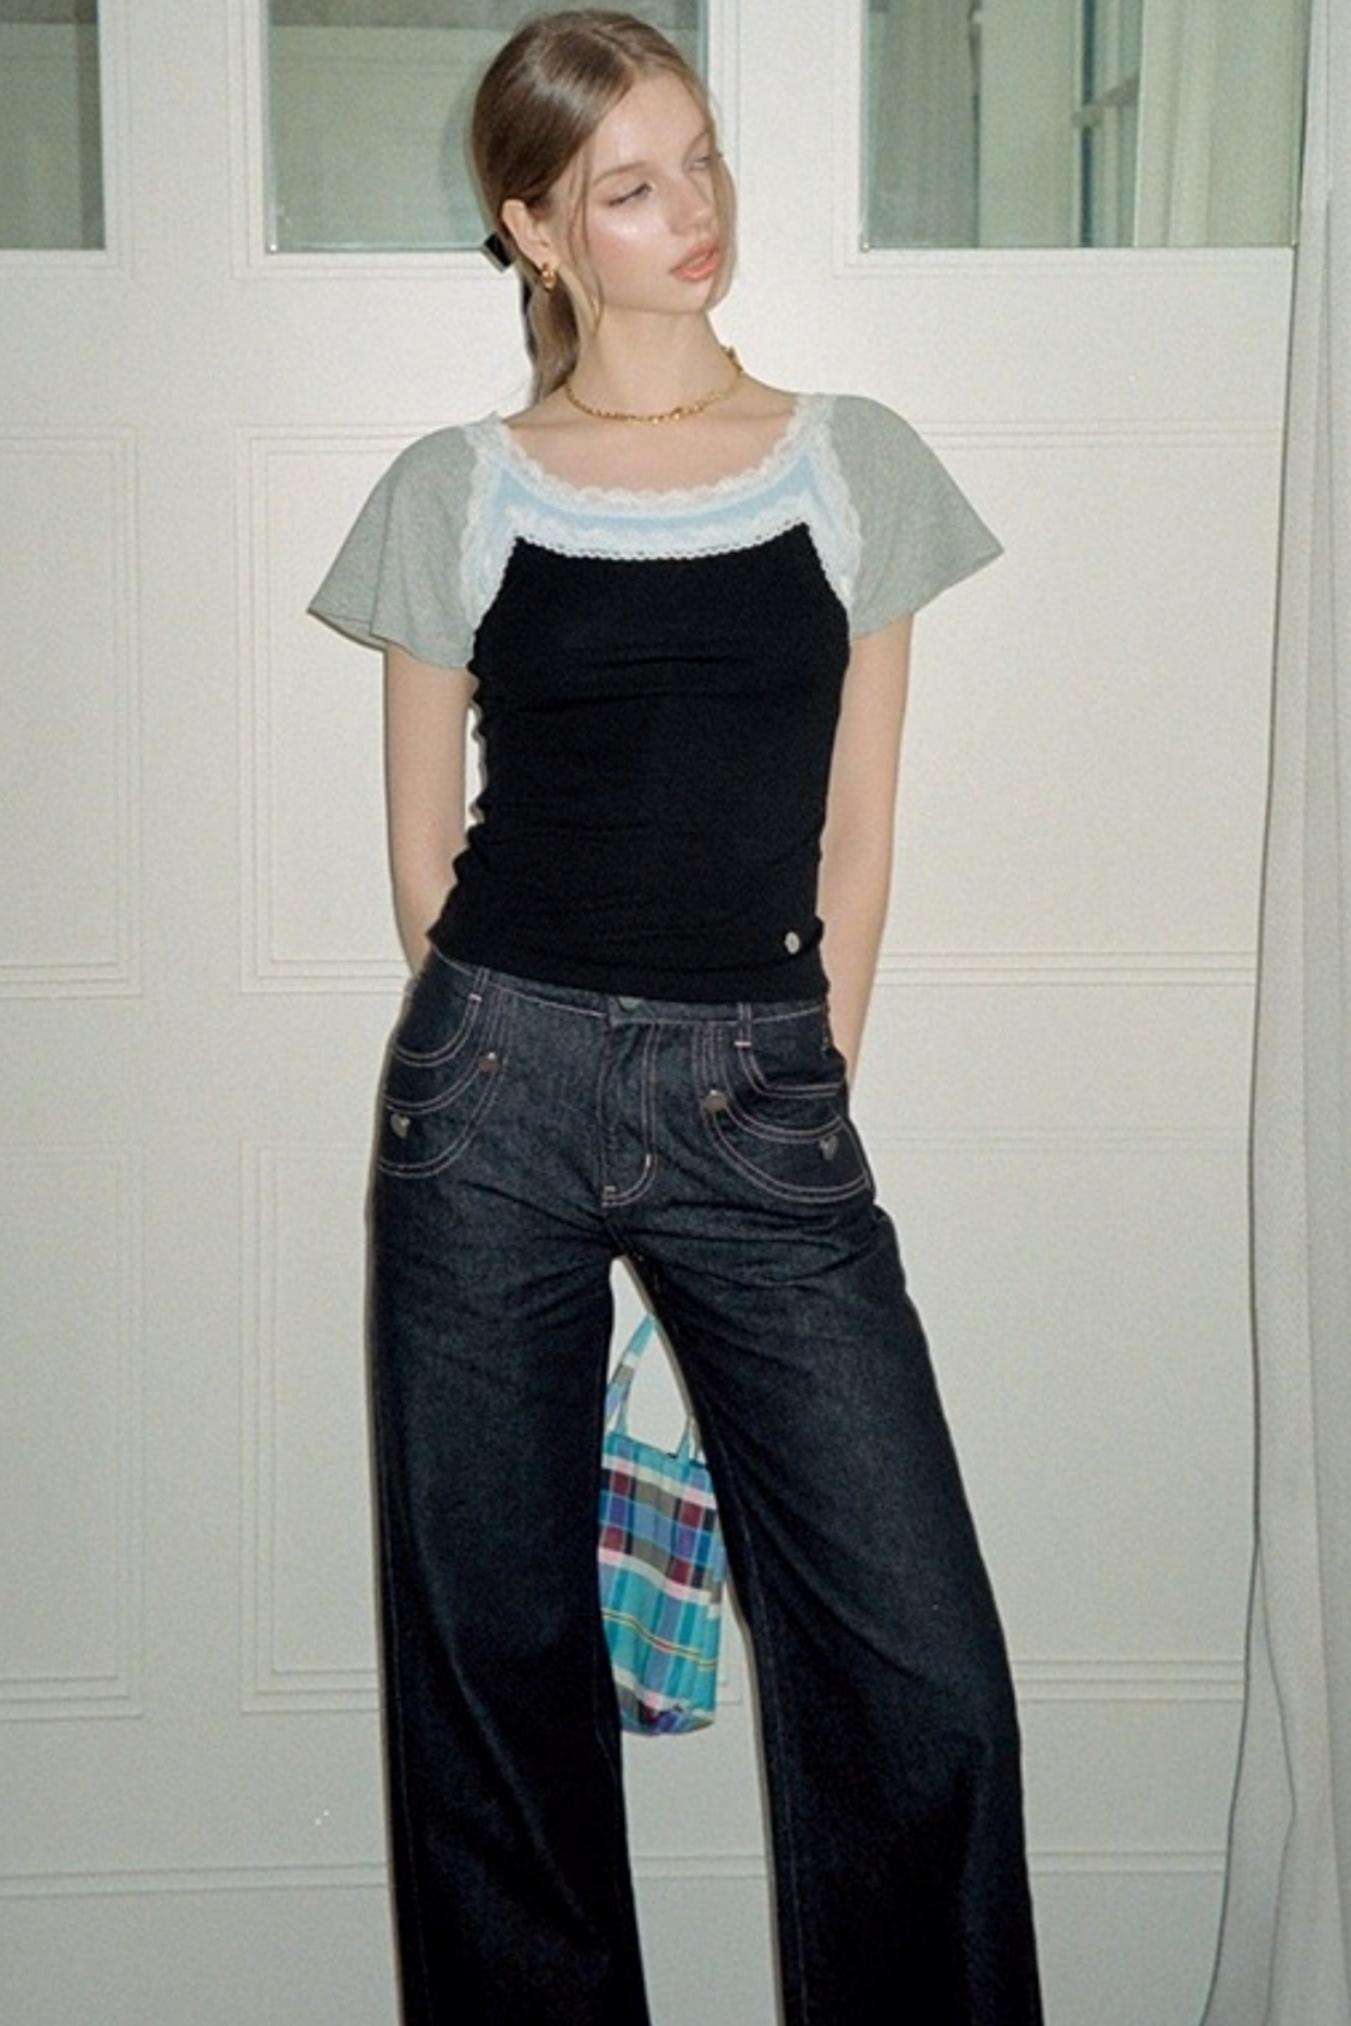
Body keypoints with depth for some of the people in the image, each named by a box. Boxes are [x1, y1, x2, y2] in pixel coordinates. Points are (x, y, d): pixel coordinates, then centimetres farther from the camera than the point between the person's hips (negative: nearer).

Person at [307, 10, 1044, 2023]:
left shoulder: (856, 465, 8)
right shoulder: (457, 492, 5)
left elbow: (856, 838, 9)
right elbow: (423, 851, 9)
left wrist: (804, 1103, 6)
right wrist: (535, 1077, 9)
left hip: (760, 1103, 1)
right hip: (494, 1101, 0)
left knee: (926, 1680, -5)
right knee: (496, 1654, 8)